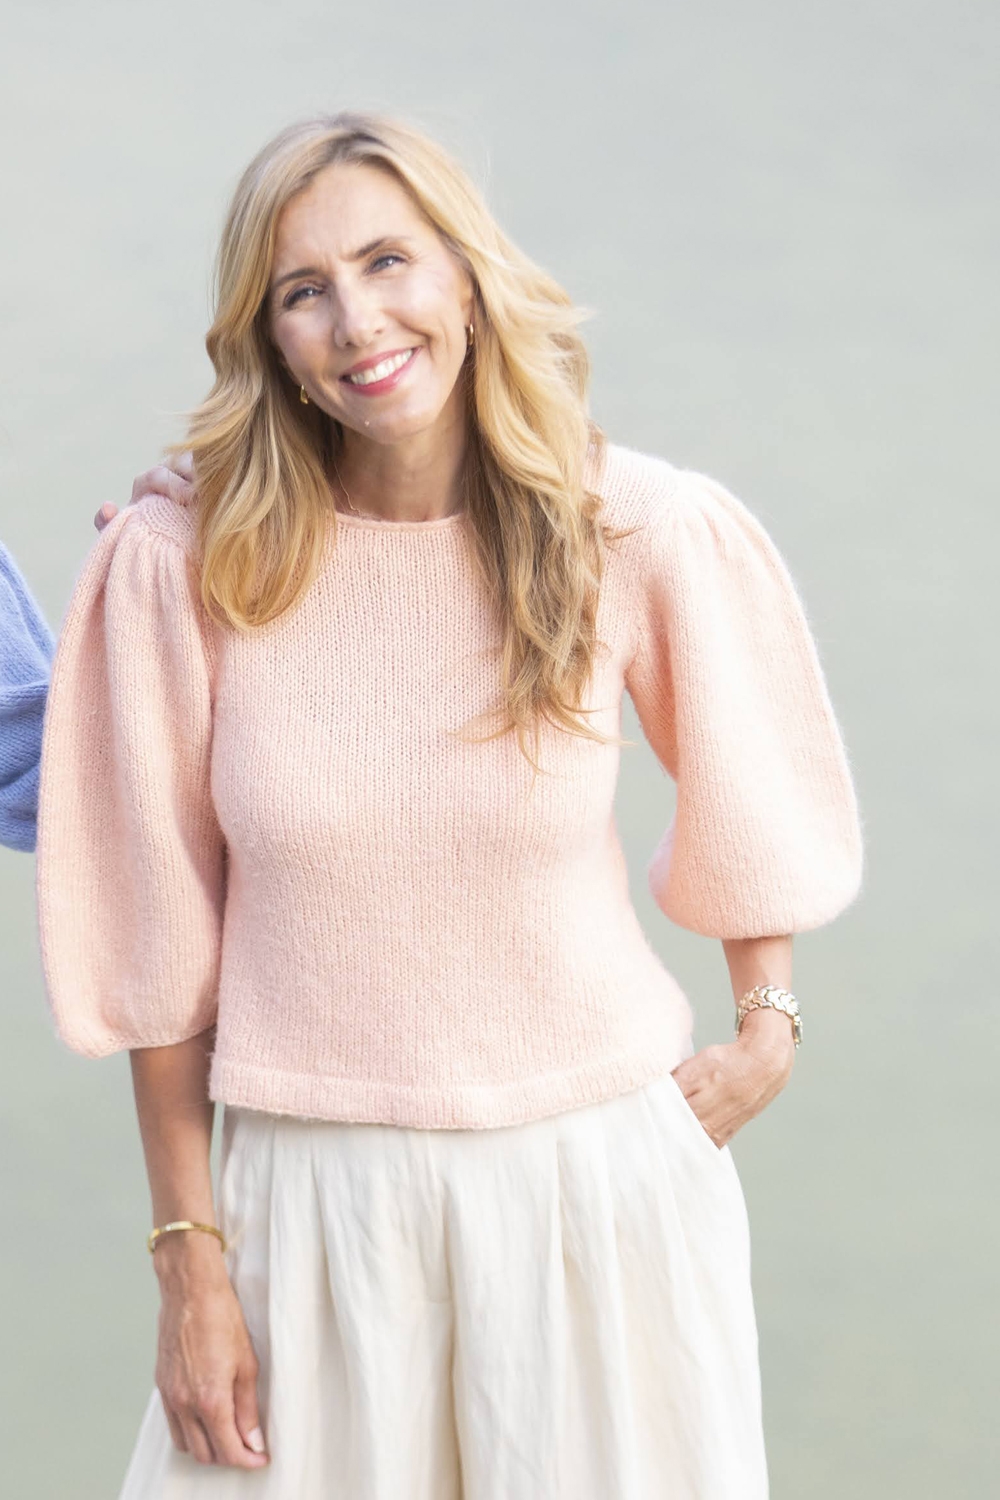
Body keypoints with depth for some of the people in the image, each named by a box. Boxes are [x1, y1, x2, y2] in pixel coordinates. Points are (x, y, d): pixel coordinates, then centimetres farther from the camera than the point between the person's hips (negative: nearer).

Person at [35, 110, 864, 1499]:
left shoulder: (644, 533, -9)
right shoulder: (185, 562, -11)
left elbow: (754, 794, 12)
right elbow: (156, 941, -4)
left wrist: (767, 1022, 9)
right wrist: (192, 1255, -3)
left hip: (598, 1173, 1)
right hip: (313, 1193, 0)